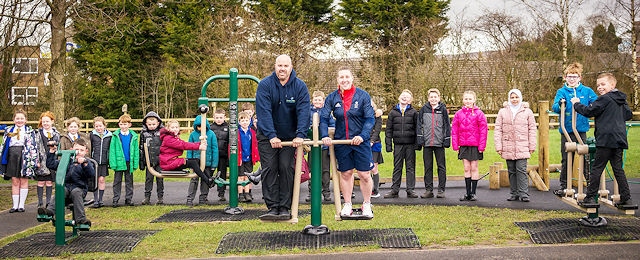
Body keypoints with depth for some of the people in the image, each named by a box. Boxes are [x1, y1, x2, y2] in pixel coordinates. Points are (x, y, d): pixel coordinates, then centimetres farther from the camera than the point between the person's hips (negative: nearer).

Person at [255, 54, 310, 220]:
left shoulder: (300, 86, -8)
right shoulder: (265, 85, -12)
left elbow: (303, 112, -15)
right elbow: (264, 112, -20)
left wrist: (300, 135, -27)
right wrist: (272, 136, -28)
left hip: (289, 136, 1)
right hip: (267, 136, -1)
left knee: (286, 169, -2)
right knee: (269, 170, -4)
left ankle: (285, 208, 4)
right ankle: (273, 207, -1)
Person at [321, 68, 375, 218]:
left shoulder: (363, 96, -5)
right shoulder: (332, 98, 2)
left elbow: (370, 118, -8)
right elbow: (324, 119, 0)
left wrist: (362, 135, -22)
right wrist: (325, 136, -16)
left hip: (361, 141, -2)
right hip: (341, 141, 2)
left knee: (364, 174, 0)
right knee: (345, 173, 10)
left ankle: (367, 205, 18)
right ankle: (347, 205, 23)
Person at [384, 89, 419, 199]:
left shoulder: (413, 112, 4)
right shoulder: (393, 112, 8)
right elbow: (389, 129, 8)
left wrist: (418, 143, -4)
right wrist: (388, 144, 1)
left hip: (410, 144, -1)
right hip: (398, 144, 1)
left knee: (410, 167, 3)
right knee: (397, 167, 6)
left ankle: (410, 190, 9)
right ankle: (395, 190, 10)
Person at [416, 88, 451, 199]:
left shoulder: (443, 110, 4)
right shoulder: (423, 109, 6)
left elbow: (447, 125, 5)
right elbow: (419, 124, 7)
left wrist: (447, 140, -1)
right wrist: (420, 138, -2)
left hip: (439, 143, -1)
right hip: (427, 143, 1)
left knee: (441, 166, 2)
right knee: (428, 167, 5)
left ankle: (441, 190, 8)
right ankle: (428, 190, 11)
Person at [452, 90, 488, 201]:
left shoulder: (479, 113, -4)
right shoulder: (459, 114, 5)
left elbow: (483, 130, -4)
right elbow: (454, 130, 7)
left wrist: (481, 146, -9)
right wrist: (455, 145, 2)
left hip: (475, 145, -3)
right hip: (463, 145, 3)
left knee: (474, 168, 4)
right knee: (466, 169, 7)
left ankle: (473, 193, 11)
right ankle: (467, 193, 13)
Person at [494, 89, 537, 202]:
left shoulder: (527, 111, 6)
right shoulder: (503, 112, 8)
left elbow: (532, 129, 7)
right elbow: (497, 130, 7)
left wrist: (532, 146, 2)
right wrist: (498, 146, 0)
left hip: (522, 147, -2)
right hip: (508, 148, 2)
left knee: (521, 170, -10)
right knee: (512, 171, 8)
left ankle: (524, 193, -7)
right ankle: (514, 193, 15)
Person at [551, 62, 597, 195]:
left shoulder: (587, 91, 6)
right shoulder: (561, 92, 1)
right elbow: (555, 108, -10)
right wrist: (560, 104, -31)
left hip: (582, 129, 1)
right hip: (567, 130, -1)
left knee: (585, 157, 4)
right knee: (567, 159, 6)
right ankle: (563, 186, 14)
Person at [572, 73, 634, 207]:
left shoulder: (605, 99, -10)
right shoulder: (622, 100, 13)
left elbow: (588, 111, -10)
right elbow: (629, 115, 23)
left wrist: (576, 104, 5)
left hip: (606, 139, -8)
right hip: (619, 140, 8)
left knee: (597, 168, -2)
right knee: (618, 168, 11)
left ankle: (590, 197, 1)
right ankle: (626, 198, 9)